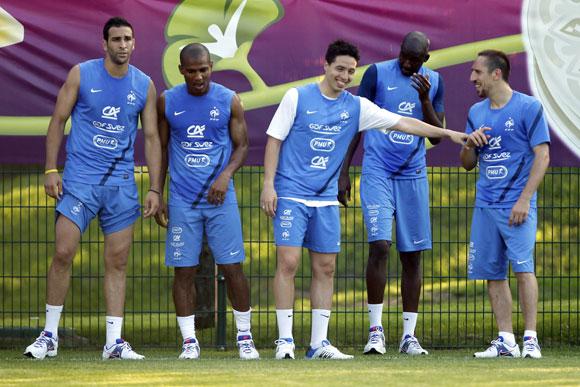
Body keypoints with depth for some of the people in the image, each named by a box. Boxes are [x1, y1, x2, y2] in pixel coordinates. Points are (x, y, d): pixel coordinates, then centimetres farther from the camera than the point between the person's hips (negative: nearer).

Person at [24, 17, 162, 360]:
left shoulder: (145, 85, 4)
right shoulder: (81, 75, -2)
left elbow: (152, 138, 8)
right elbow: (58, 120, 2)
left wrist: (155, 189, 3)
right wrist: (50, 170, -5)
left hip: (122, 183, 2)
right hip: (80, 177, -2)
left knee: (117, 262, 2)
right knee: (63, 253, -9)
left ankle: (114, 341, 6)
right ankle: (50, 336, 2)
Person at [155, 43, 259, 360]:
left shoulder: (229, 101, -1)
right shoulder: (168, 102, 2)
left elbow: (241, 146, 5)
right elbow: (161, 149, 10)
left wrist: (226, 175, -14)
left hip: (220, 197, -1)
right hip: (182, 200, 1)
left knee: (233, 268, -2)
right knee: (183, 271, -1)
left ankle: (244, 337, 10)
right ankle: (189, 341, 6)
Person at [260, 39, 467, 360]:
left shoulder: (356, 107, 7)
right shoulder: (297, 98, -3)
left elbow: (402, 123, 5)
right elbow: (275, 139, -2)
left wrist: (448, 133, -1)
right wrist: (268, 184, -9)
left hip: (326, 199, 5)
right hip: (291, 195, -5)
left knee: (325, 269, 3)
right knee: (288, 263, -11)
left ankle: (319, 343, 8)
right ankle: (285, 340, -5)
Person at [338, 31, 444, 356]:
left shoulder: (434, 82, 6)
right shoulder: (378, 73, -3)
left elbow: (437, 136, 5)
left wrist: (425, 100, -11)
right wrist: (343, 172, -2)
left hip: (413, 175, 3)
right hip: (377, 171, -3)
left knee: (412, 254, 3)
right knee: (379, 245, -16)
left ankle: (409, 335, 10)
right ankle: (376, 329, -8)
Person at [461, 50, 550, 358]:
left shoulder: (528, 107, -3)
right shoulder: (476, 112, 14)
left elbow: (542, 156, -7)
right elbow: (467, 164, 19)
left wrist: (524, 200, -14)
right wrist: (469, 144, -4)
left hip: (516, 204, -6)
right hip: (485, 204, 6)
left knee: (522, 267, -15)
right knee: (492, 273, 4)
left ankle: (530, 339, -13)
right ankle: (505, 341, 8)